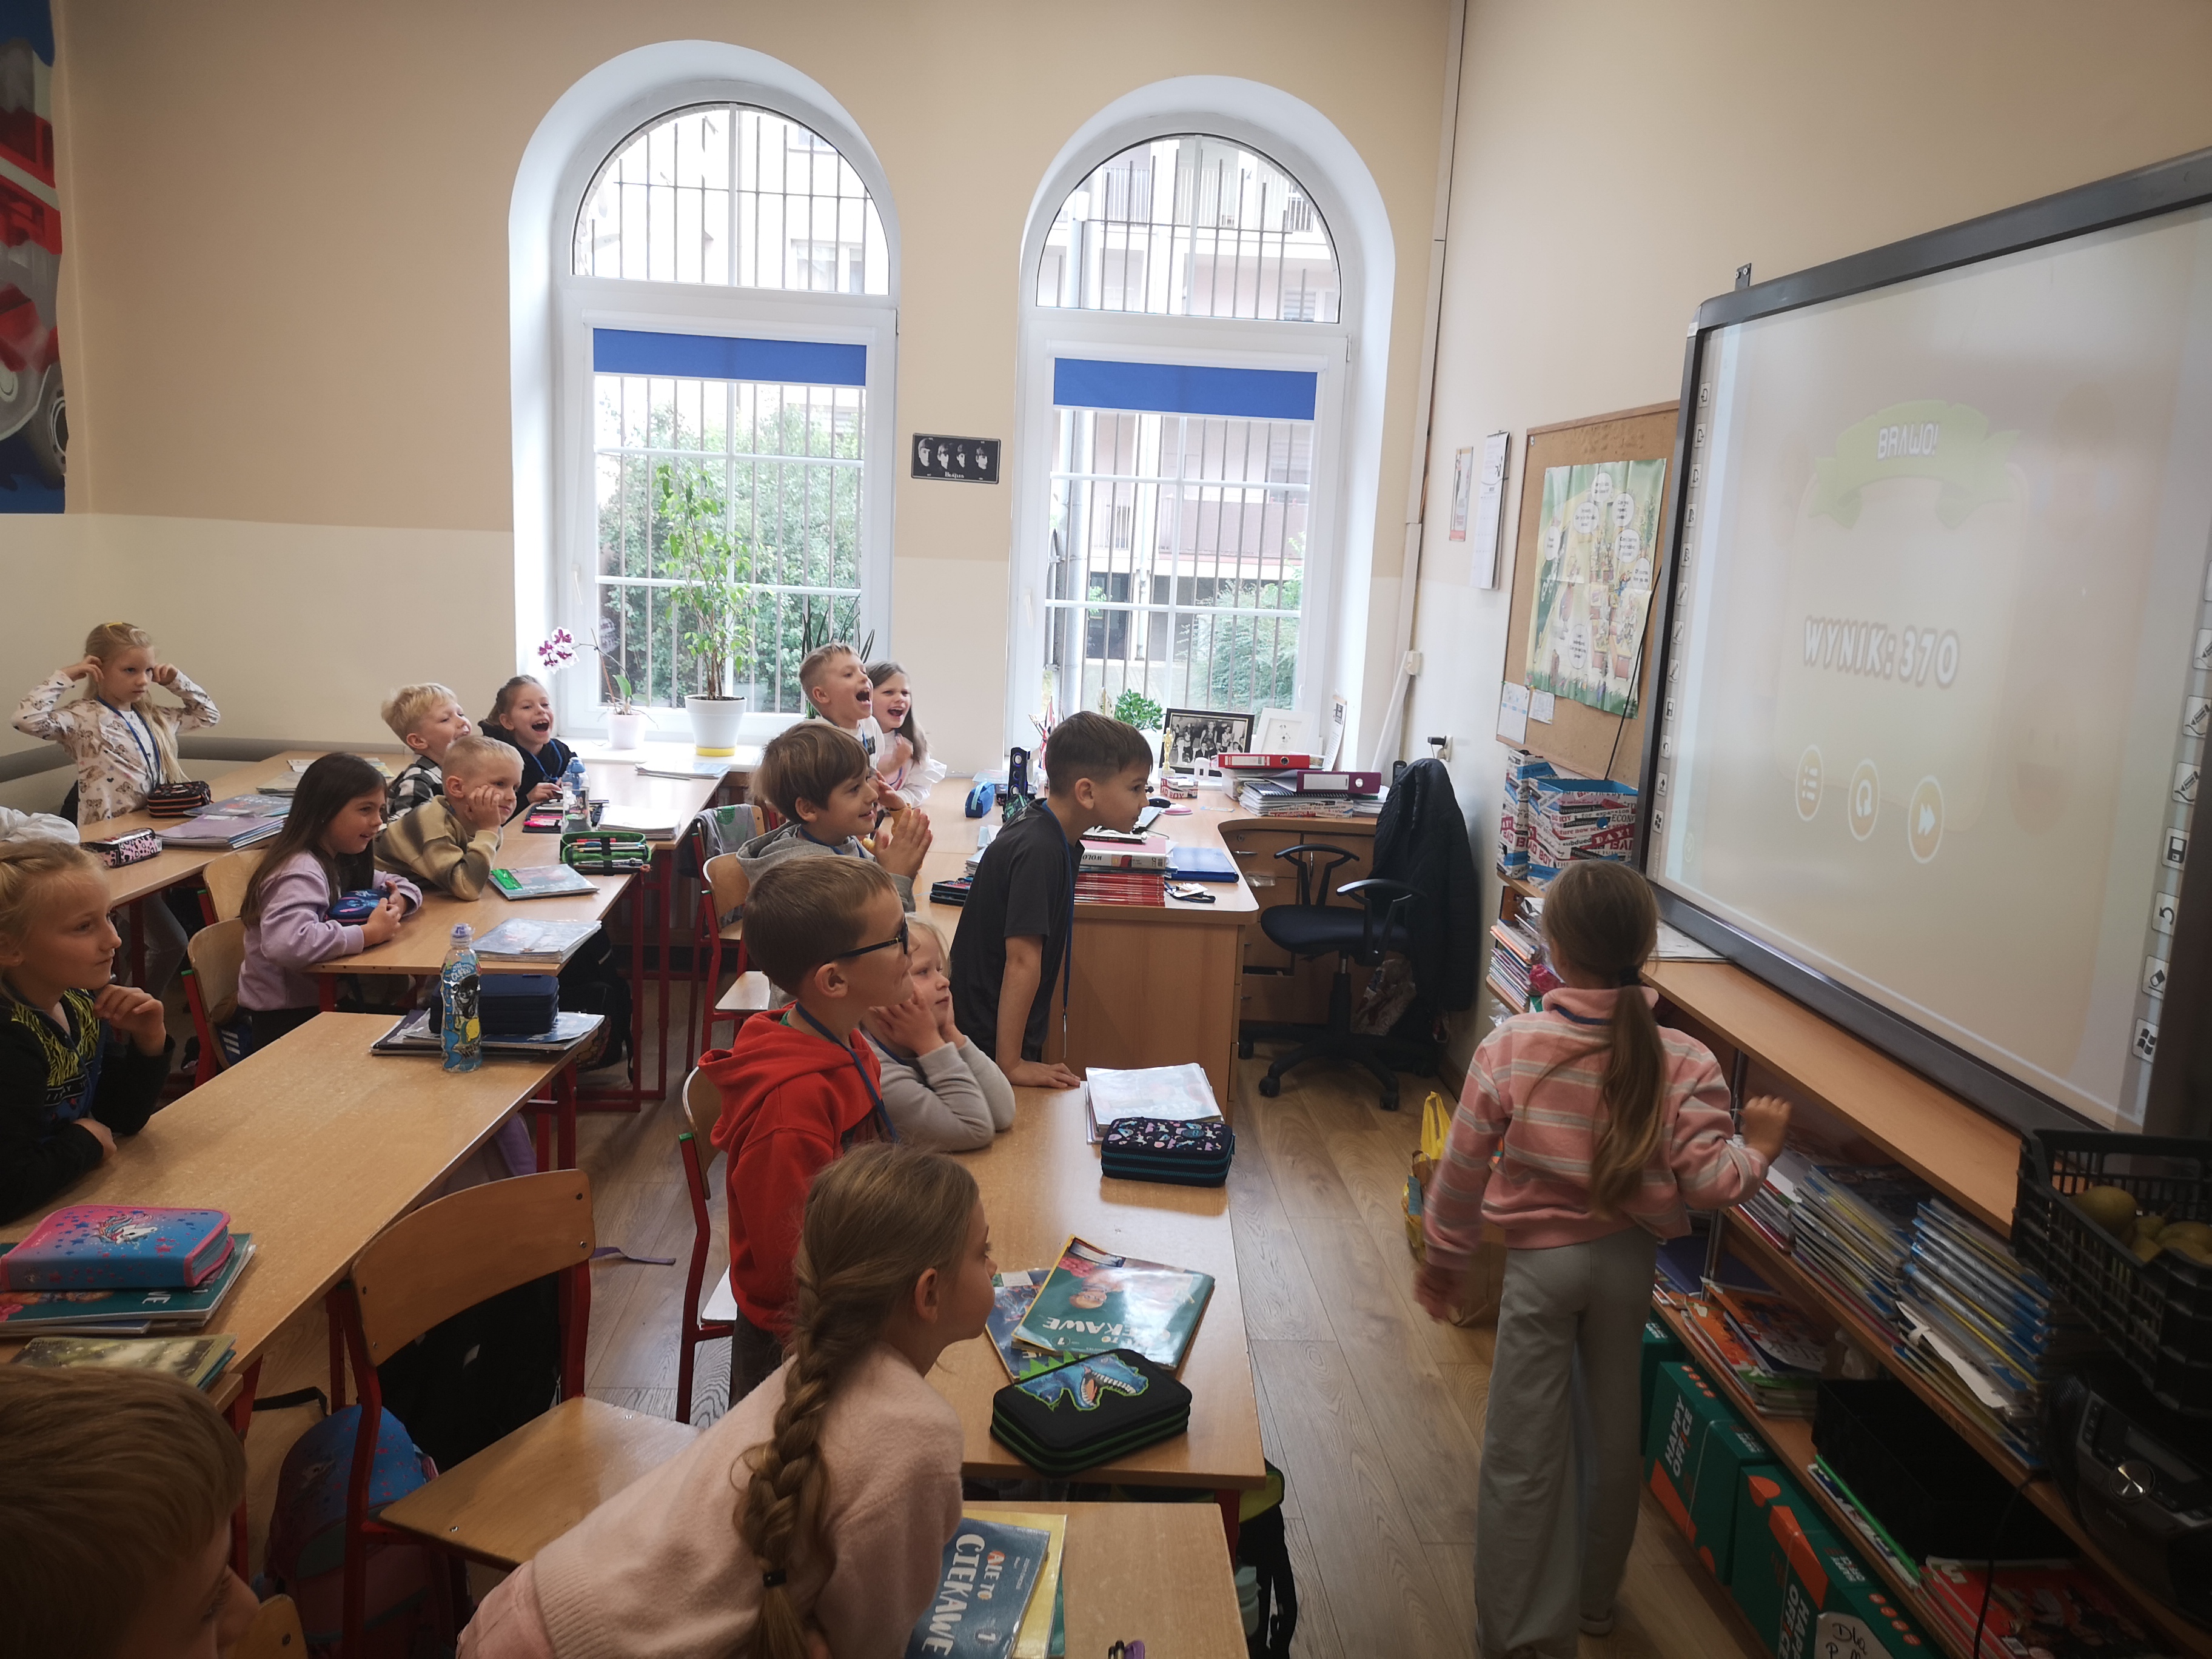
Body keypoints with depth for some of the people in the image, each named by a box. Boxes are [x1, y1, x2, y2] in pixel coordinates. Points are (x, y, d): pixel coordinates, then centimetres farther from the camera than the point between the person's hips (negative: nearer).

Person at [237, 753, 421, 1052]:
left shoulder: (340, 860, 4)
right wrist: (369, 933, -30)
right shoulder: (302, 873, -22)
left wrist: (399, 902, -8)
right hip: (284, 1019, -8)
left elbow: (401, 884, 16)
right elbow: (286, 943, -39)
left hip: (318, 999, 8)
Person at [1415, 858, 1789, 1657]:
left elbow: (1461, 1173, -10)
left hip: (1540, 1258, -2)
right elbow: (1707, 1183, -15)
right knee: (1611, 1431, 22)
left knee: (1525, 1450, 10)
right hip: (1629, 1260, 3)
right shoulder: (1683, 1064, -16)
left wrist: (1441, 1260, 7)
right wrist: (1757, 1148, 6)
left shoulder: (1508, 1049, -18)